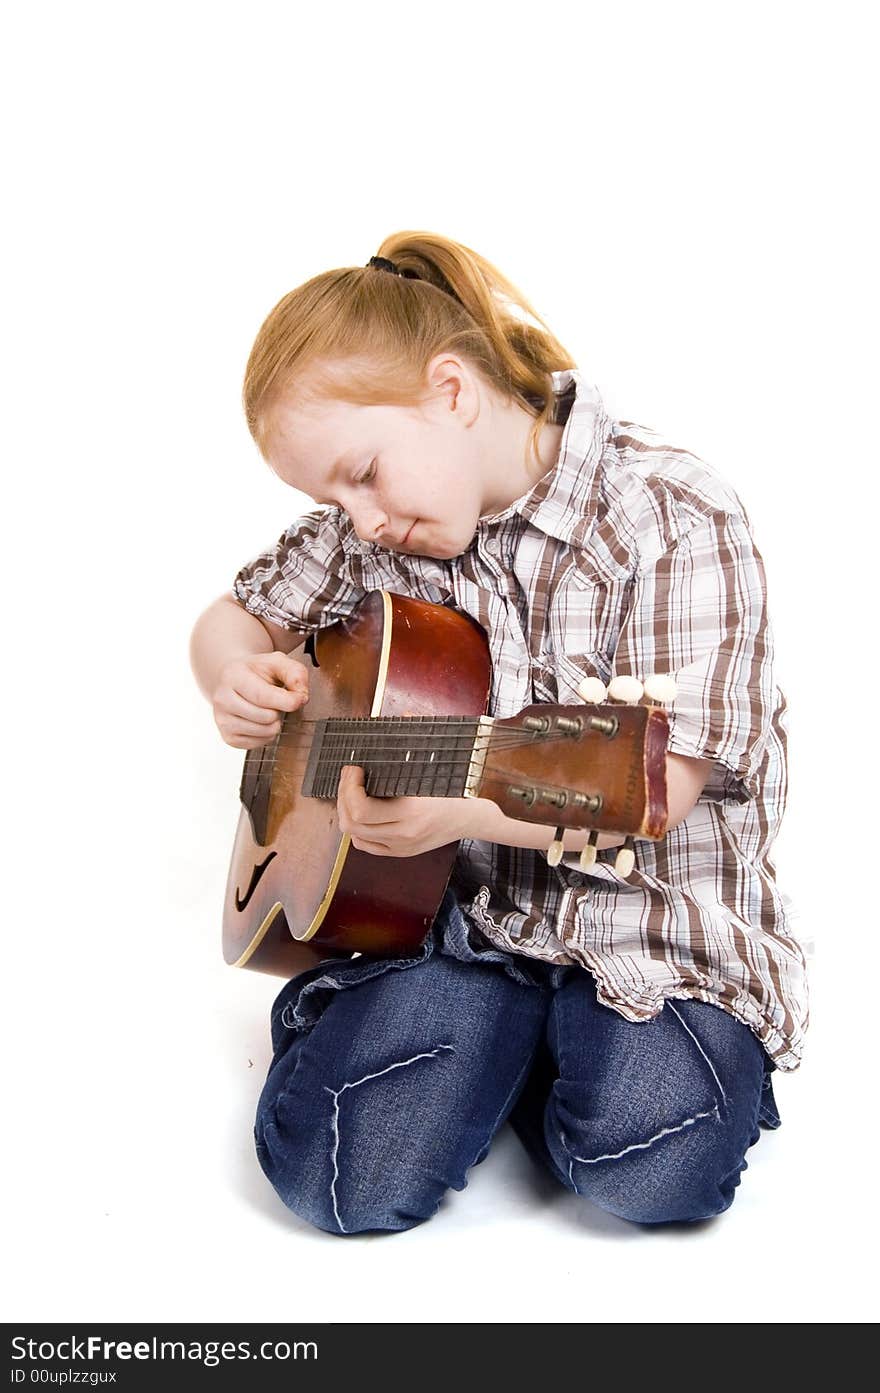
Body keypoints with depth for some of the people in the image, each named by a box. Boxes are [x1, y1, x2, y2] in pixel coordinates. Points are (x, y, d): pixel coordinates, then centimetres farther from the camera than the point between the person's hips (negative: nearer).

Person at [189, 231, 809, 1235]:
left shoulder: (673, 517, -12)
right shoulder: (372, 529, 5)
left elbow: (657, 787, -18)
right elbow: (236, 616, 20)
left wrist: (462, 808, -34)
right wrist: (235, 675, -5)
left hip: (651, 927, -3)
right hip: (456, 915, 4)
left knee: (647, 1166, -26)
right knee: (342, 1175, -16)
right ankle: (507, 1036, 13)